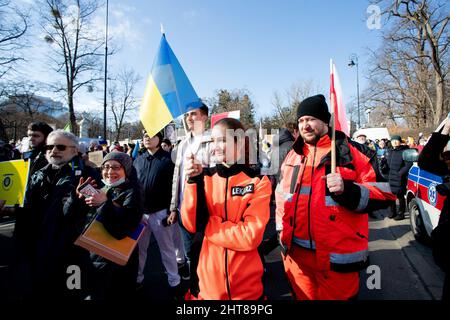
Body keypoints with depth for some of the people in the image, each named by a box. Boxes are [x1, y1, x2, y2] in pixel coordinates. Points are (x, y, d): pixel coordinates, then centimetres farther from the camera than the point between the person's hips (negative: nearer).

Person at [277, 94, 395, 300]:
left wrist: (348, 191, -25)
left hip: (337, 255, -4)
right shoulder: (293, 156, 10)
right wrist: (281, 231, 15)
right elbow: (282, 195, 18)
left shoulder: (353, 152, -6)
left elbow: (384, 193, -7)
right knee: (303, 296, 22)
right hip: (295, 252, 5)